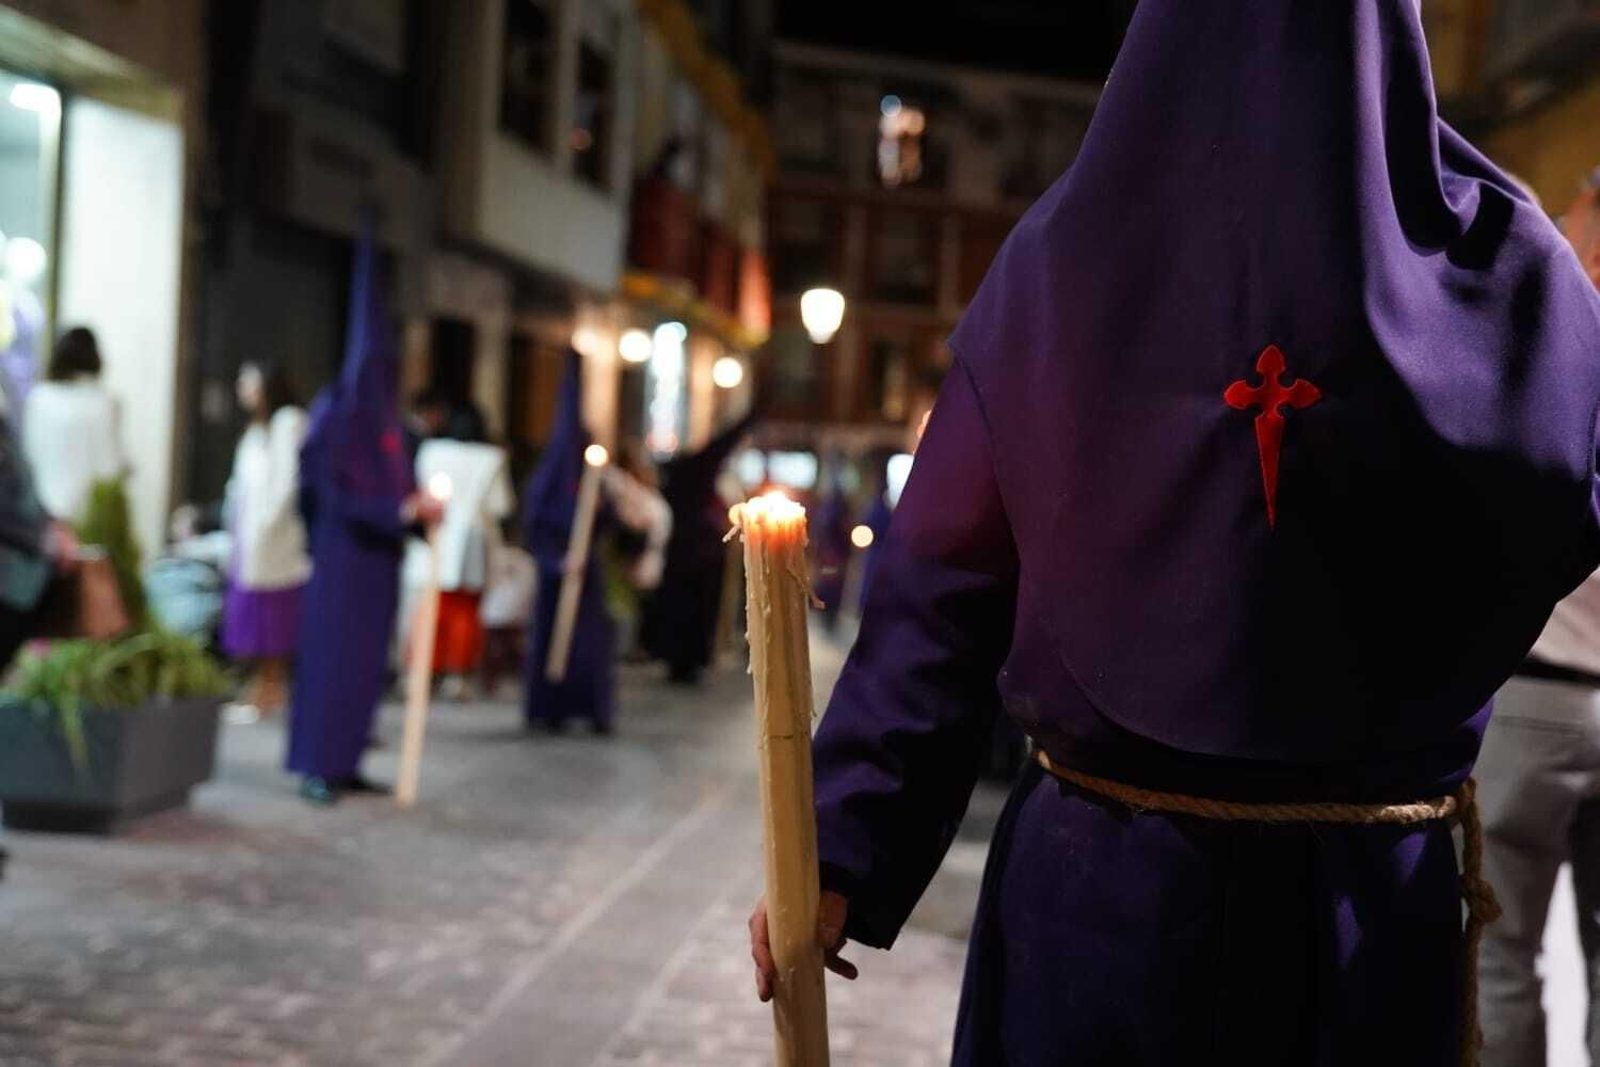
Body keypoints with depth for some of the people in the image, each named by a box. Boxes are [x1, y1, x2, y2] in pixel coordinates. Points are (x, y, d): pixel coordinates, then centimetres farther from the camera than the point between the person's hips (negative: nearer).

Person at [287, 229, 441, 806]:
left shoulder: (385, 414, 13)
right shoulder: (335, 410, -10)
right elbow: (334, 491, -16)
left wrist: (418, 505, -6)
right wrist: (401, 509, -22)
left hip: (379, 554, 8)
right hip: (343, 552, -8)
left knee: (368, 659, 7)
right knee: (331, 653, -6)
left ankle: (345, 762, 12)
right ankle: (317, 768, -2)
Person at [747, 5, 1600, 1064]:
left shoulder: (1057, 261, -6)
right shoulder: (1504, 264, -9)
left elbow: (947, 584, -7)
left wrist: (844, 847, -4)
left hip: (1095, 873, 1)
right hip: (1376, 890, 0)